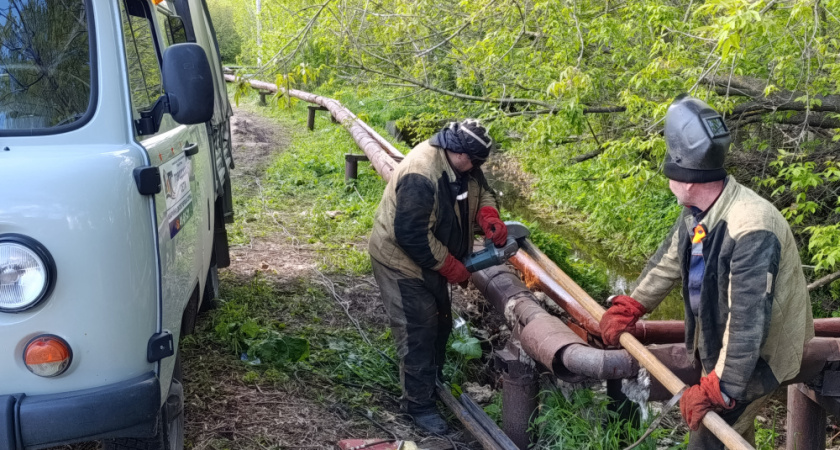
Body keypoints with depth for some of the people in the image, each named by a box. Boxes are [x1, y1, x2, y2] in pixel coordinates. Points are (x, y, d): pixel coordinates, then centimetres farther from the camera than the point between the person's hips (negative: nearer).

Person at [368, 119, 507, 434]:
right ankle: (418, 404, 10)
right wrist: (451, 267, -23)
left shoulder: (461, 165, -6)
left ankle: (433, 382, 38)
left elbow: (481, 192, 8)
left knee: (439, 323, 19)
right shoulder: (420, 176, -34)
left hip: (430, 259, 9)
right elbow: (412, 235, -32)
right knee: (418, 333, -4)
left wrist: (489, 218, -15)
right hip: (401, 262, -9)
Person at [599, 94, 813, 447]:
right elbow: (668, 261, 10)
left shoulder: (750, 231, -36)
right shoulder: (699, 211, -7)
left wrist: (716, 391, -32)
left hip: (758, 356, -8)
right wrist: (627, 311, 14)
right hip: (719, 342, 8)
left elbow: (747, 323, -36)